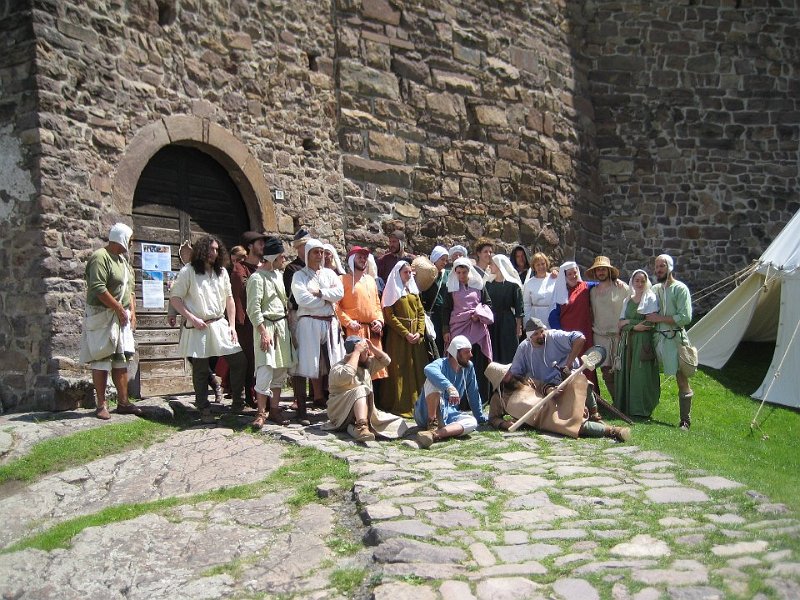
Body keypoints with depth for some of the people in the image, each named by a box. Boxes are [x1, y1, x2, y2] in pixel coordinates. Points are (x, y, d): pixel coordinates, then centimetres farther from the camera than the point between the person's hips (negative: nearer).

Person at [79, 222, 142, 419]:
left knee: (121, 360, 9)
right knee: (101, 360, -4)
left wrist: (132, 312, 8)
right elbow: (99, 289, -21)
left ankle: (123, 402, 15)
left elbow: (129, 289, 20)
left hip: (121, 318, 8)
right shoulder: (100, 257, -12)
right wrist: (120, 309, -16)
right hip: (102, 316, -8)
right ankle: (101, 405, 1)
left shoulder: (122, 260, 17)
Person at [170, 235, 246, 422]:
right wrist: (192, 318, -13)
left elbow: (229, 298, 13)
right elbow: (174, 297, -6)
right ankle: (204, 410, 15)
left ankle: (237, 401, 16)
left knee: (239, 360, 0)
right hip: (198, 328, -4)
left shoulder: (222, 272, 11)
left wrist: (232, 325, 5)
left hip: (220, 325, 5)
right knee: (200, 370, 3)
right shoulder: (188, 271, -4)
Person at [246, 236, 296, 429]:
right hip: (266, 326, -8)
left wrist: (286, 325, 14)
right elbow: (253, 309, -14)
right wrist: (263, 332, -18)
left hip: (282, 324, 8)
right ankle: (261, 413, -3)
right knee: (266, 369, -11)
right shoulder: (257, 278, -10)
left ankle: (275, 409, 17)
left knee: (281, 370, 8)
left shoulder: (279, 274, 14)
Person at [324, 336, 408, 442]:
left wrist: (372, 347, -3)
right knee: (361, 390, -35)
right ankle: (362, 426, -53)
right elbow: (346, 376, -34)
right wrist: (357, 352, -27)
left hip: (367, 410, 7)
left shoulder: (367, 364, 12)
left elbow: (386, 361, 11)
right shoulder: (338, 368, -12)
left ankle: (355, 427, -27)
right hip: (341, 413, -6)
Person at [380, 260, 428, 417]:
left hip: (416, 335, 5)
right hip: (399, 335, -5)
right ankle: (401, 406, -2)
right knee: (401, 371, -5)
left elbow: (421, 312, 11)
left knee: (417, 369, 4)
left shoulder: (413, 290, 17)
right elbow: (389, 316, -9)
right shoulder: (392, 290, 0)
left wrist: (419, 332, -6)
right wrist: (406, 333, -17)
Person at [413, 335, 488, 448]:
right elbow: (429, 370, -40)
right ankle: (432, 425, -27)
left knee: (472, 422, -26)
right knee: (433, 380, -29)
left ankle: (434, 434, -45)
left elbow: (473, 395, 14)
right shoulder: (441, 363, -14)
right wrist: (449, 387, -52)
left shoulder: (469, 367, 4)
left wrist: (481, 418, 19)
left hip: (448, 414, 5)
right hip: (426, 413, -5)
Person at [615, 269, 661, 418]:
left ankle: (641, 408, 0)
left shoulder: (651, 298, 2)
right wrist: (635, 326, -5)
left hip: (644, 341, -5)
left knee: (642, 374, -6)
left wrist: (629, 322, -4)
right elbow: (621, 324, 11)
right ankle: (625, 405, 8)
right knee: (625, 373, 2)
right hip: (628, 342, 5)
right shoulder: (627, 301, 17)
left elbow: (650, 322, -9)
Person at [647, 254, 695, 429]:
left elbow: (685, 317, -15)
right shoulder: (654, 289, 12)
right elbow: (649, 314, 22)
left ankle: (685, 421, 5)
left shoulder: (680, 288, -6)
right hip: (658, 338, 6)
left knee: (682, 381, -2)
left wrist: (660, 318, -14)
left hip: (675, 339, -6)